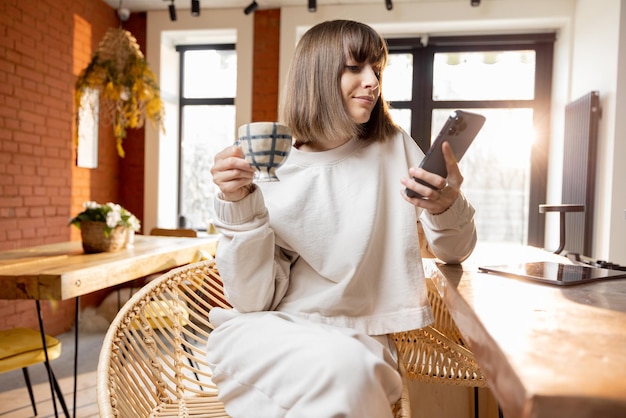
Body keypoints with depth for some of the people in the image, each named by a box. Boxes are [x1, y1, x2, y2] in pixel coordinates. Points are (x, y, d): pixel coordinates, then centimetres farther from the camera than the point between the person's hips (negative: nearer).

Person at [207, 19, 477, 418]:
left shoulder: (396, 149, 3)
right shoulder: (270, 172, -3)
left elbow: (455, 251, 5)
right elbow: (254, 299, -7)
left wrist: (446, 207, -18)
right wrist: (240, 205, -21)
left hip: (361, 339, 1)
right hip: (271, 334, -1)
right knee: (341, 366, -32)